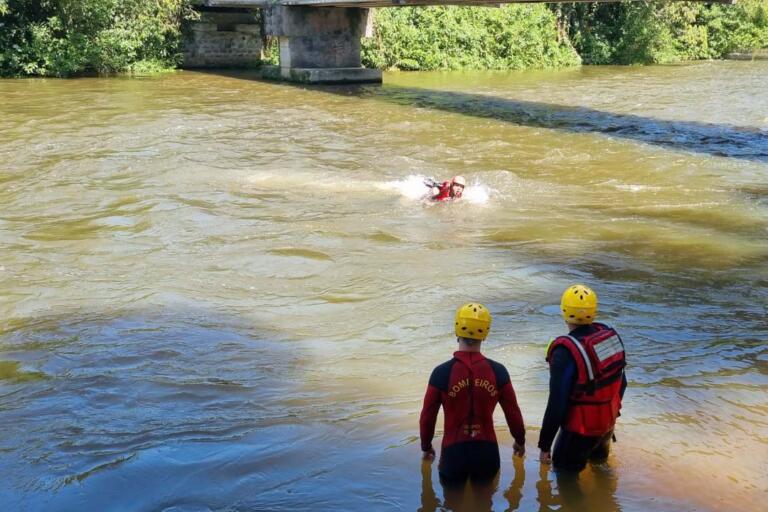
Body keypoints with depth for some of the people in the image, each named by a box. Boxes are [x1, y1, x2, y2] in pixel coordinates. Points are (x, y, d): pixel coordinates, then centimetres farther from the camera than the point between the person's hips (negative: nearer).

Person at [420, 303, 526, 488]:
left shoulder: (442, 373, -11)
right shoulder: (497, 371, -7)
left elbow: (428, 416, -4)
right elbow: (513, 412, 2)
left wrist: (426, 447, 15)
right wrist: (520, 441, 21)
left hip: (454, 452, -1)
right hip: (487, 451, 1)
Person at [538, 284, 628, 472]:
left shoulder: (566, 352, -27)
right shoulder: (610, 335, -6)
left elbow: (557, 404, -25)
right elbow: (621, 383, 7)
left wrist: (545, 445, -14)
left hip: (581, 430, -6)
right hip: (608, 422, 6)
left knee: (564, 471, 15)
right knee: (598, 458, 32)